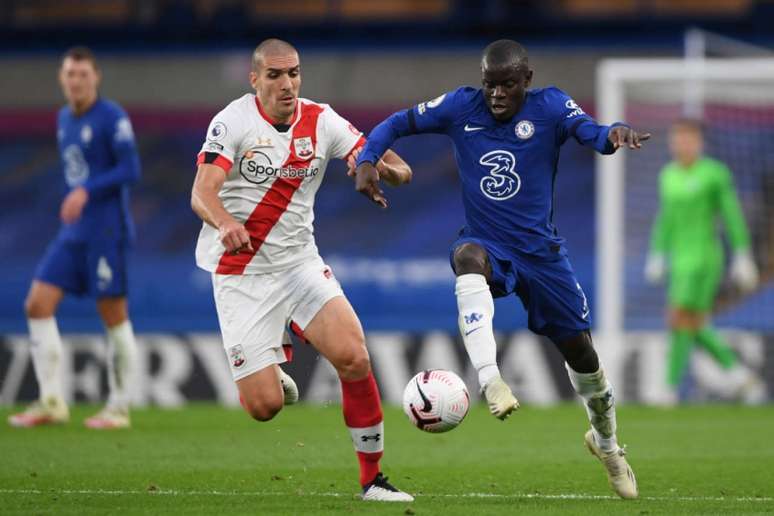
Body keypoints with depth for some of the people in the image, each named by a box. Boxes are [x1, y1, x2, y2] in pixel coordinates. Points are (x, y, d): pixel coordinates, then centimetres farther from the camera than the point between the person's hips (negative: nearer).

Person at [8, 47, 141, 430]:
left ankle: (119, 408, 7)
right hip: (72, 232, 8)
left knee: (113, 316, -2)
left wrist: (86, 191, -24)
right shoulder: (64, 119, 14)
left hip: (106, 232, -8)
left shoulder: (112, 117, -9)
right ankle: (51, 402, -1)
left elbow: (130, 170, -16)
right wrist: (71, 204, 17)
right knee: (38, 304, -3)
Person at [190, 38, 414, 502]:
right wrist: (225, 223, -47)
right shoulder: (234, 121, -12)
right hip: (240, 274, -3)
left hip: (300, 261, 3)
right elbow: (202, 193, -24)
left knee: (354, 358, -19)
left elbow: (400, 170, -2)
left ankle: (373, 478, -2)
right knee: (265, 407, -9)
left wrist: (382, 167, -27)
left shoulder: (321, 120, 0)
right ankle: (268, 369, 31)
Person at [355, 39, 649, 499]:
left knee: (579, 348, 6)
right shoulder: (461, 107, -5)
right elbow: (397, 125, 3)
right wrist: (367, 161, -16)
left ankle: (607, 442, 36)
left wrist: (616, 133, -51)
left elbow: (593, 134, -27)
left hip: (541, 250, 1)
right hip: (487, 245, -1)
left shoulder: (550, 107, -9)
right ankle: (491, 381, -52)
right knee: (467, 256, -39)